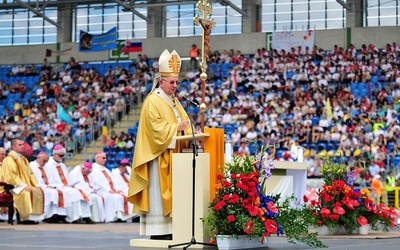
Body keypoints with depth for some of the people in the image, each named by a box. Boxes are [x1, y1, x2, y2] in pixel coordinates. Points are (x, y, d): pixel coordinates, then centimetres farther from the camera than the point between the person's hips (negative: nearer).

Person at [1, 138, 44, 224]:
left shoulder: (23, 159, 19)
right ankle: (26, 218, -29)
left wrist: (36, 184, 3)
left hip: (26, 185, 8)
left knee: (38, 191, -15)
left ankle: (34, 217, -15)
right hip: (13, 186, -8)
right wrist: (23, 185, -24)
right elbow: (11, 176, -17)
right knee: (25, 193, -35)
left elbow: (30, 173, 20)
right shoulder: (9, 159, -8)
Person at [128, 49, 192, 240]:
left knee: (169, 193, 7)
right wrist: (177, 127, -26)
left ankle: (168, 229, 8)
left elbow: (183, 121, 15)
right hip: (158, 156, -9)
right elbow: (157, 127, -19)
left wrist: (190, 132, -5)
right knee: (158, 193, -8)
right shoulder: (153, 101, -10)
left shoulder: (173, 101, 17)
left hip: (172, 155, 9)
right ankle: (157, 231, -8)